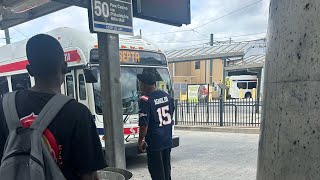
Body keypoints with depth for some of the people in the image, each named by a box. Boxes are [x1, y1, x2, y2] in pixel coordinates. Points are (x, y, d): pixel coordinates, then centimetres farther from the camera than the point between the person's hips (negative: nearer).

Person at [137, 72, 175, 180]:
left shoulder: (145, 100, -19)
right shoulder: (166, 96, 4)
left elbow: (144, 124, -21)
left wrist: (140, 140, -7)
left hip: (154, 142, -7)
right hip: (167, 140, 7)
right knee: (166, 169, 21)